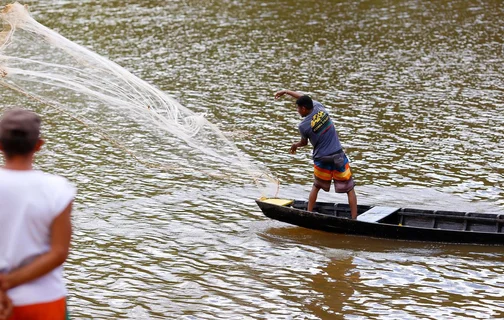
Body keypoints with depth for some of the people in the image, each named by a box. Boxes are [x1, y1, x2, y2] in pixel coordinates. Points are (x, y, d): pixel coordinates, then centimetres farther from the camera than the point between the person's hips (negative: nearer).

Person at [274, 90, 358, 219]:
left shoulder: (303, 126, -13)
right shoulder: (319, 107, -4)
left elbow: (304, 142, 7)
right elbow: (304, 97, 14)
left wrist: (296, 145, 30)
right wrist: (285, 91, 23)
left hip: (321, 159, -1)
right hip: (339, 157, 2)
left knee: (316, 186, 24)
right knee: (349, 189, 6)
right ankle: (354, 218, 1)